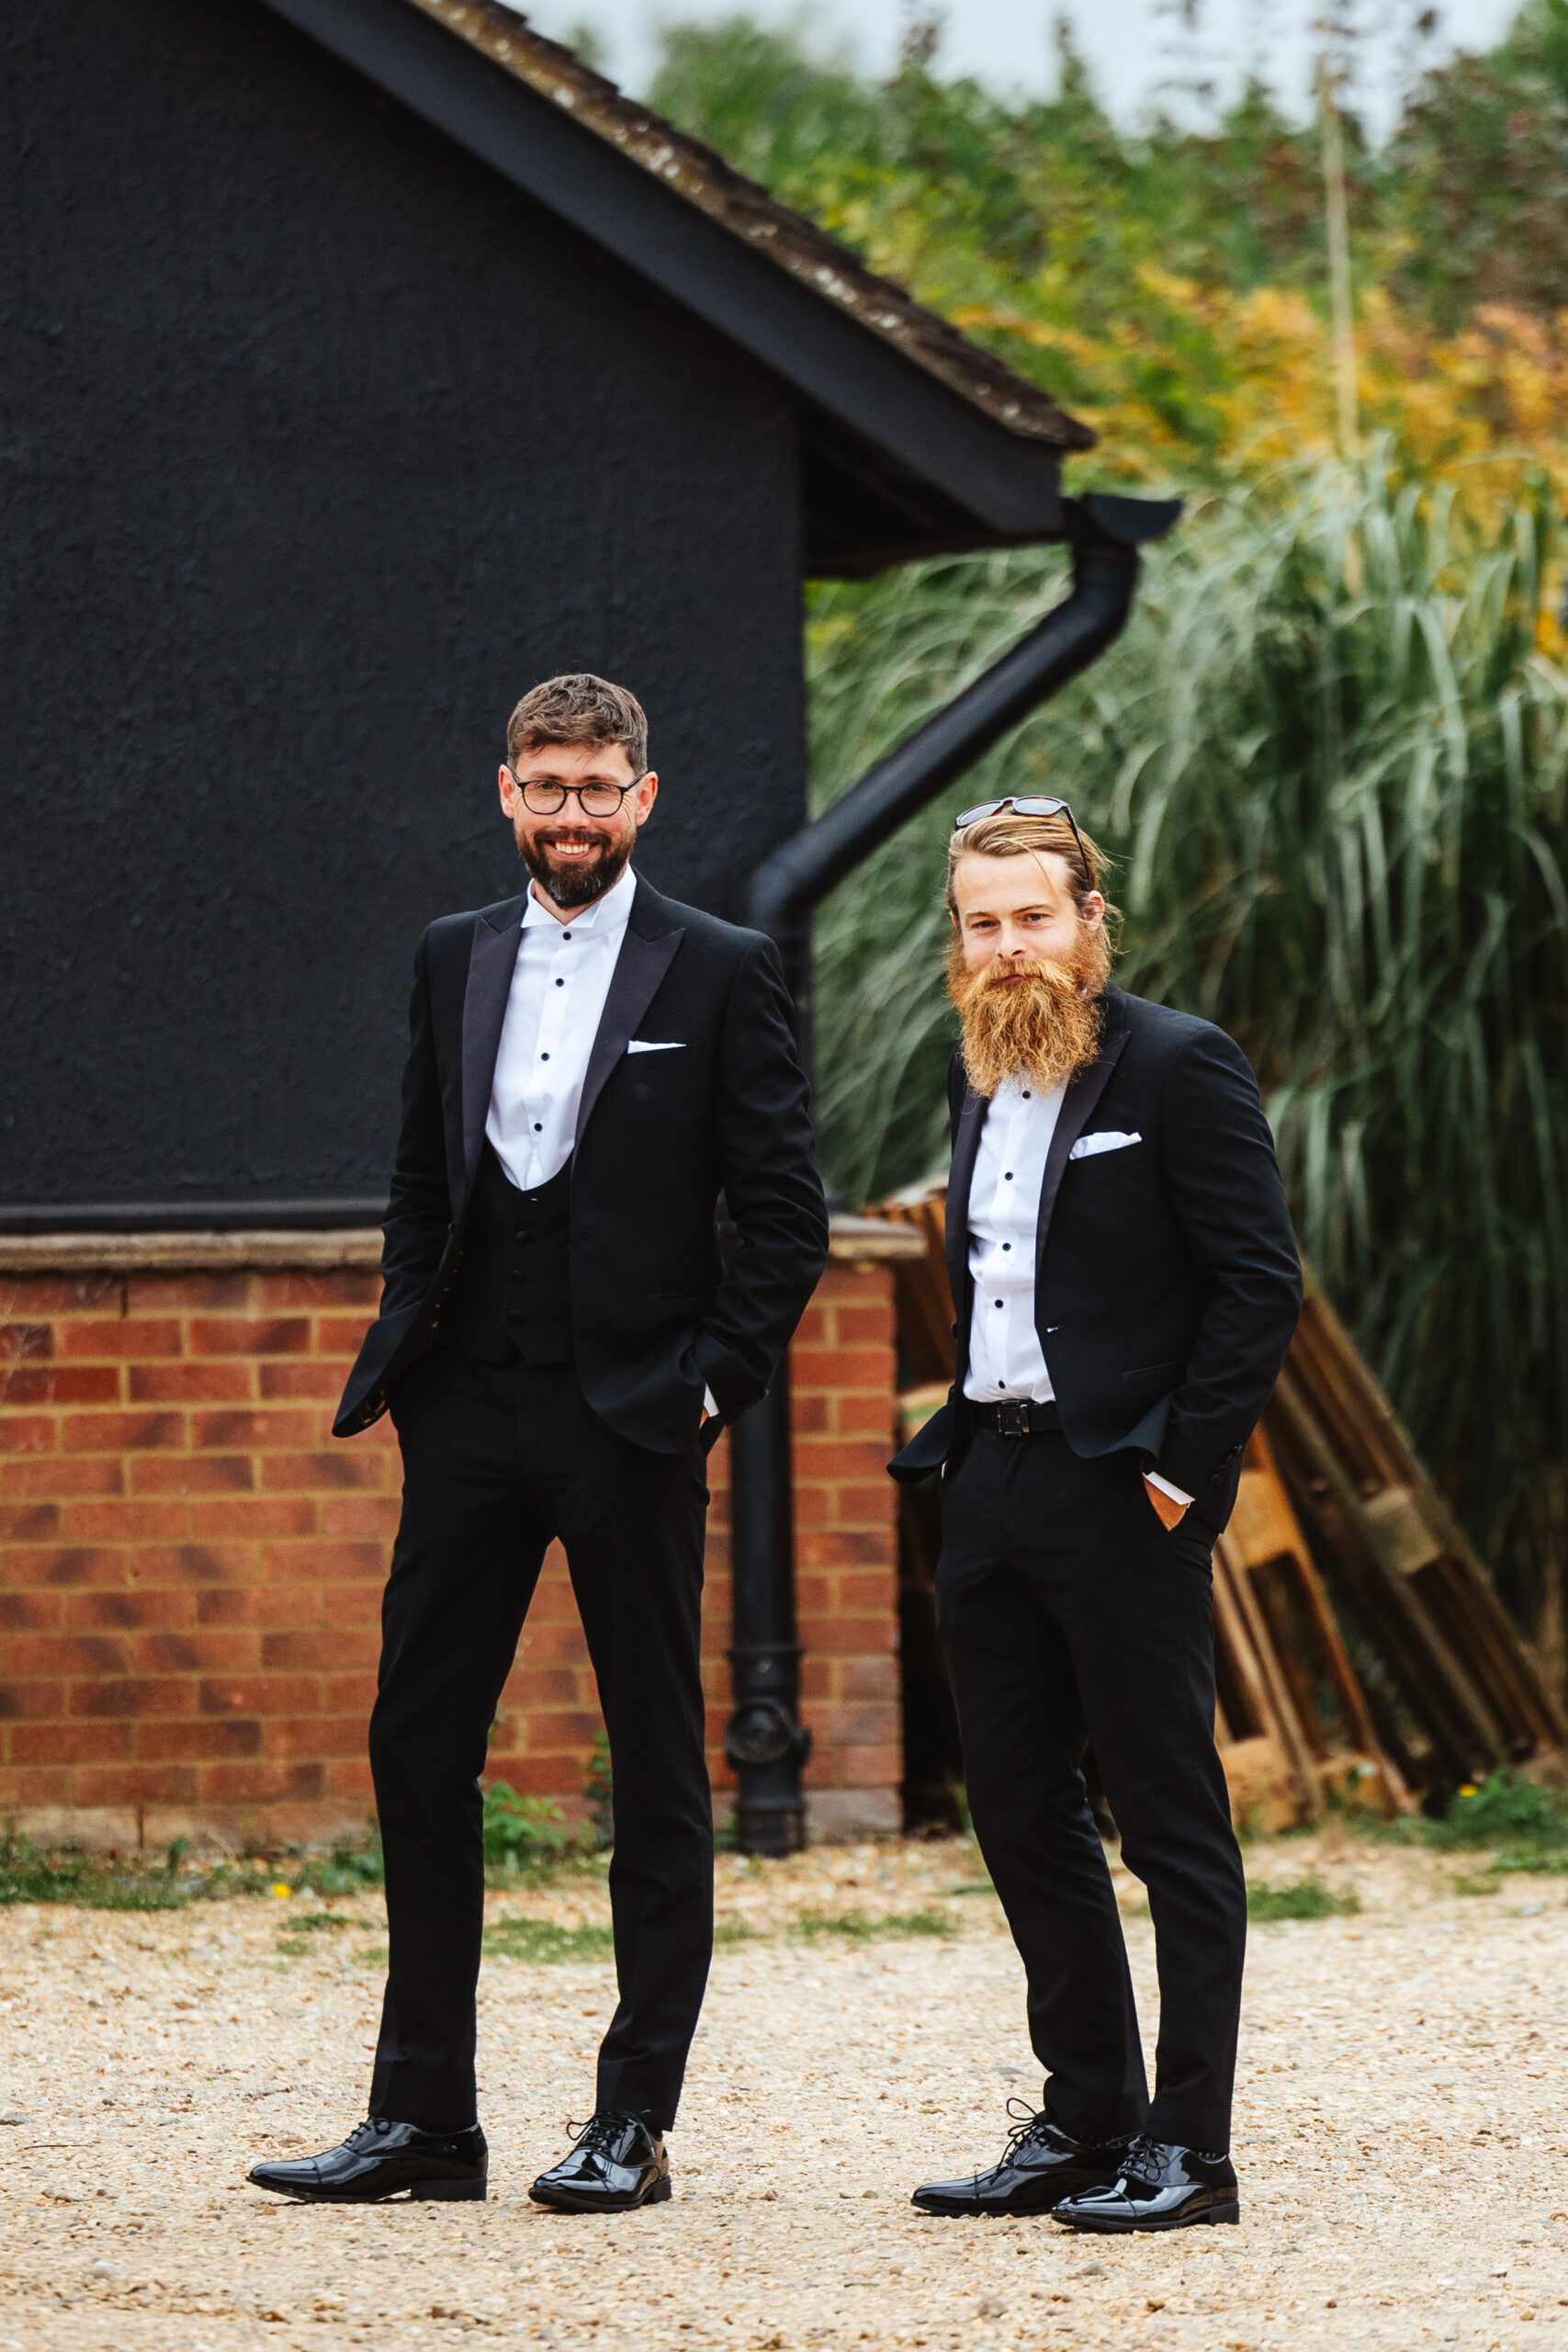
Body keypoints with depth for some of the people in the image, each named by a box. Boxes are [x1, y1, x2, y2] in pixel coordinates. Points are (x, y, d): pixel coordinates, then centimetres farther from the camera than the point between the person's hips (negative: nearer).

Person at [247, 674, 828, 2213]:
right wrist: (405, 1350, 6)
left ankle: (634, 2125, 7)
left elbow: (786, 1218, -3)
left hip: (630, 1420, -5)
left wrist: (713, 1384, -9)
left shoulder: (719, 973, -2)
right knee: (417, 1746, 3)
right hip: (471, 1415, 5)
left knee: (657, 1769, 2)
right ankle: (422, 2117, 11)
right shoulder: (453, 961, 12)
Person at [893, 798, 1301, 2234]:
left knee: (1171, 1824, -3)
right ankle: (1086, 2122, 19)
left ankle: (1190, 2151, -1)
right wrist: (961, 1433, 13)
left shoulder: (1180, 1067, -8)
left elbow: (1262, 1282, -12)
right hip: (989, 1479, 8)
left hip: (1121, 1492, -8)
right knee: (1021, 1815, 11)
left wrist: (1185, 1463, -15)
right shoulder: (980, 1077, 15)